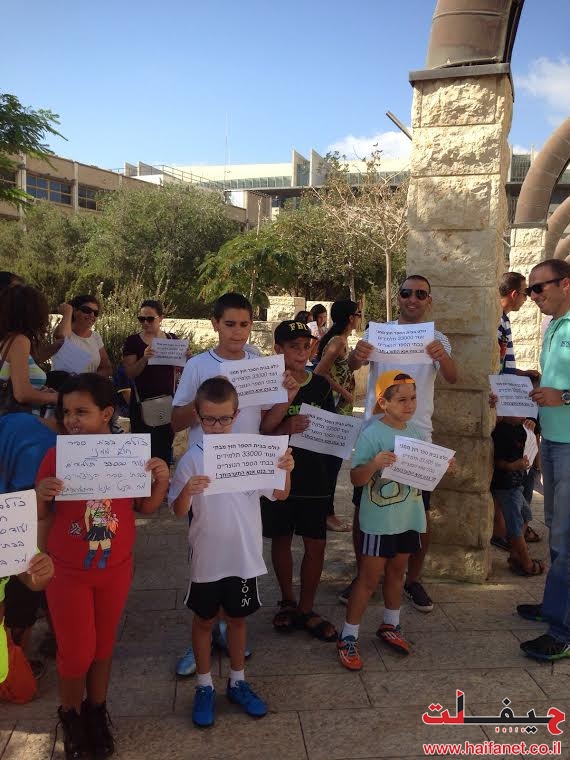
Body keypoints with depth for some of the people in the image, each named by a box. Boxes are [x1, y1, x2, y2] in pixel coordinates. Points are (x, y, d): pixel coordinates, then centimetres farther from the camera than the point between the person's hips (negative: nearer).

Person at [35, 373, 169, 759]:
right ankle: (70, 715, 34)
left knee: (103, 645, 15)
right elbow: (40, 517, -5)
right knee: (77, 652, 5)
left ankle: (96, 712, 39)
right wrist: (40, 494, -27)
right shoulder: (56, 456, -13)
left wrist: (162, 481, -18)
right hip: (67, 570, -1)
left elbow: (145, 508, 1)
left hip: (116, 568, 2)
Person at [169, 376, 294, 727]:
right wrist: (187, 491, -32)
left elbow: (279, 495, -3)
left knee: (237, 618, 19)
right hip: (207, 558, -1)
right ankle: (205, 686, 35)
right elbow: (178, 512, -11)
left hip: (244, 556, 2)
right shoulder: (192, 459, -12)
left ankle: (237, 682, 38)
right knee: (204, 621, 16)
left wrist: (286, 471, -23)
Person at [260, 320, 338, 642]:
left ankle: (306, 610, 21)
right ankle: (287, 601, 33)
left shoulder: (321, 385, 3)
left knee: (316, 544, 4)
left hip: (314, 475, 2)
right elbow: (259, 431, -13)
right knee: (282, 539, 13)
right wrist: (287, 429, -28)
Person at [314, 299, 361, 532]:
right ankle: (328, 513, 7)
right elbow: (320, 372, -23)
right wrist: (345, 393, -17)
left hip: (336, 408, 10)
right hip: (337, 408, -10)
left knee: (330, 460, 15)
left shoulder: (333, 339, 11)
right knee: (333, 460, -2)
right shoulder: (339, 341, -16)